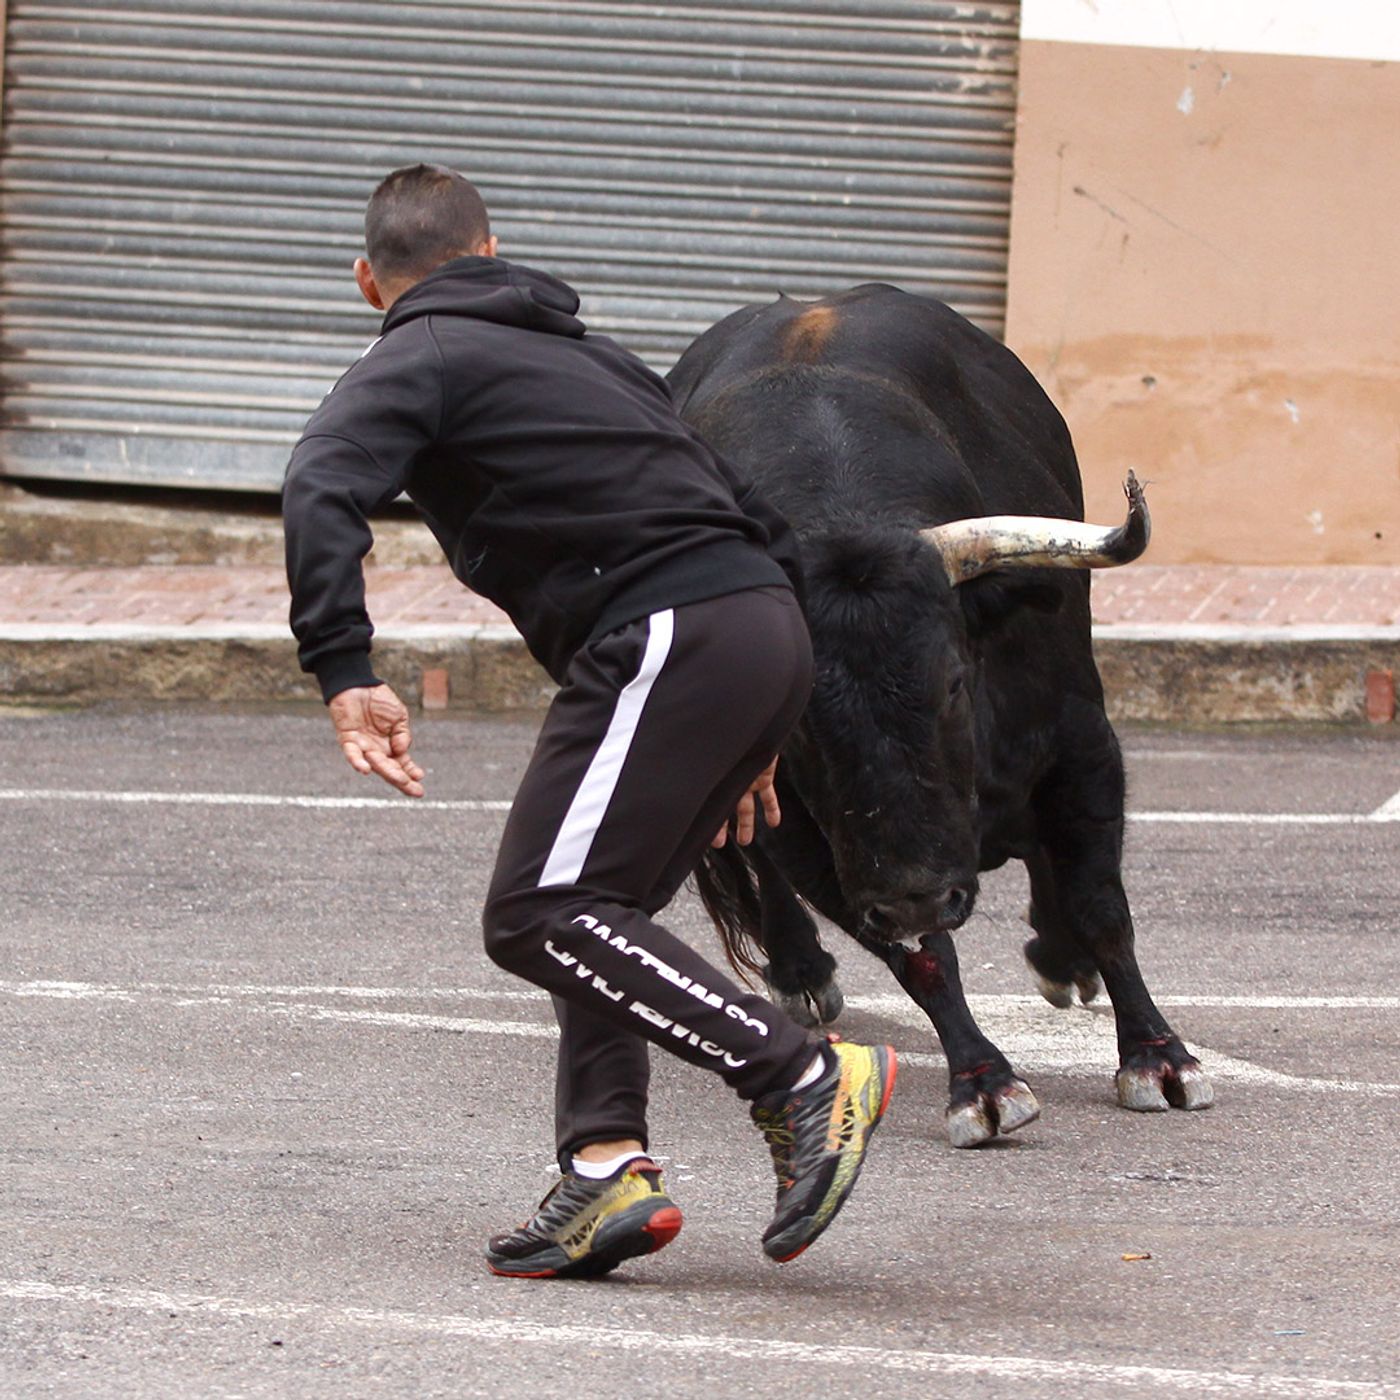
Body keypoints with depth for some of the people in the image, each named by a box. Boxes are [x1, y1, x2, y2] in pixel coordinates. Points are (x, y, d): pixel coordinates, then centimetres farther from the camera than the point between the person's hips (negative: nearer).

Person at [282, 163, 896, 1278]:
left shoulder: (416, 362, 7)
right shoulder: (584, 350, 30)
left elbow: (323, 491, -16)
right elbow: (759, 522, 30)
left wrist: (344, 673, -25)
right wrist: (748, 736, 32)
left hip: (670, 639, -9)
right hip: (772, 635, 9)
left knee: (540, 915, -10)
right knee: (593, 918, 15)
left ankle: (805, 1079, -17)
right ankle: (609, 1166, 0)